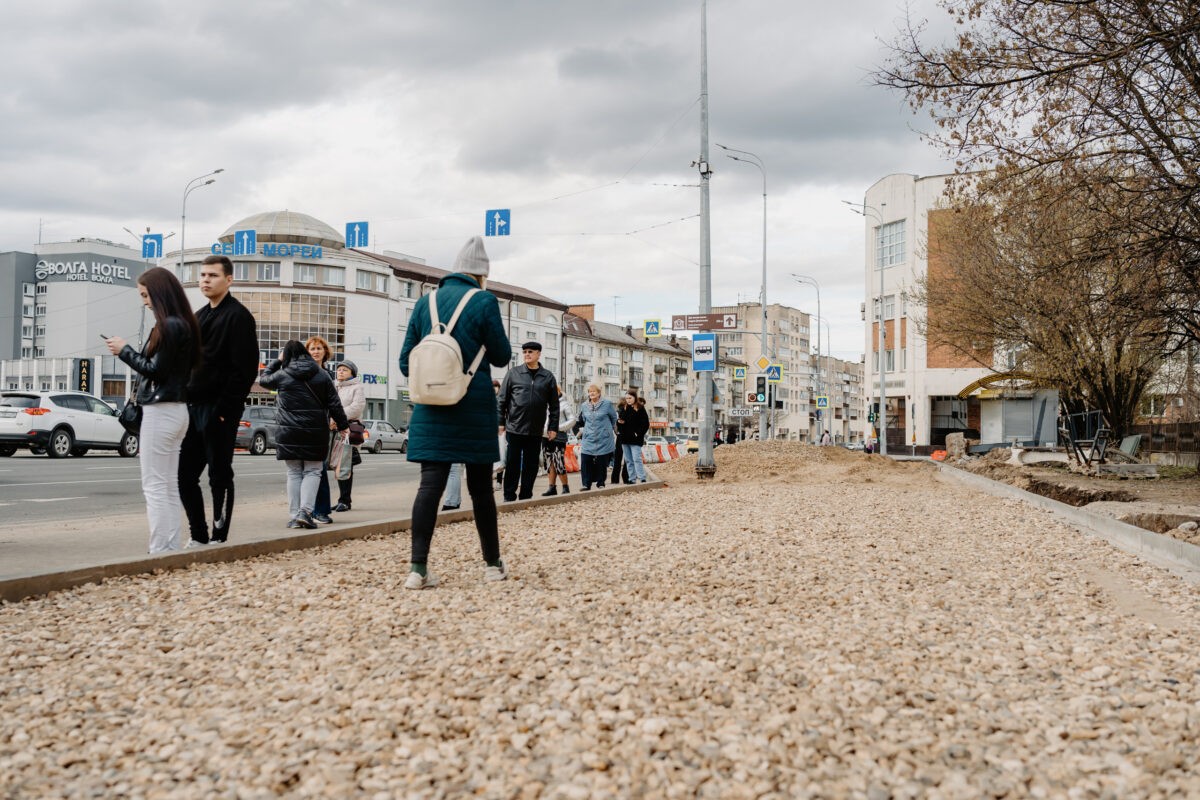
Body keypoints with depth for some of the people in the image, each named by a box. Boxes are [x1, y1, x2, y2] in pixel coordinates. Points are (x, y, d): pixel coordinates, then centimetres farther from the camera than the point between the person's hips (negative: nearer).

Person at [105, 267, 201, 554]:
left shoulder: (168, 326, -15)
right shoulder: (185, 324, 12)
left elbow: (155, 370, -16)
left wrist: (124, 351, -4)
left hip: (161, 410, -9)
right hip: (176, 409, 9)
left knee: (155, 486, -5)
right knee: (169, 486, 11)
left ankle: (160, 550, -3)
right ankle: (172, 547, 14)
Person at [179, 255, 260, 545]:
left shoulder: (238, 316, -8)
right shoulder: (198, 317, 18)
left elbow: (245, 369, -16)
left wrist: (224, 409, -20)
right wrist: (185, 402, 11)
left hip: (219, 411, -8)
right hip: (193, 407, 8)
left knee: (219, 475, -1)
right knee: (185, 474, 9)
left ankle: (219, 538, 8)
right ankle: (199, 536, 18)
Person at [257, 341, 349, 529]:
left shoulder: (283, 375, -1)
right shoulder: (322, 375, 3)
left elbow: (263, 380, 20)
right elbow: (334, 403, 4)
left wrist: (277, 361, 27)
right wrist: (342, 425, 13)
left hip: (289, 433, 0)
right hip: (316, 432, 0)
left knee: (294, 473, 9)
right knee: (312, 471, 6)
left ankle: (295, 515, 6)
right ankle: (305, 510, -13)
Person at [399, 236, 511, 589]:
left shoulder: (425, 303, 7)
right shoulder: (483, 301, -6)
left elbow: (406, 361, 8)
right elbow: (501, 356, 0)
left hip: (431, 409, 3)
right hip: (474, 408, -3)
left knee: (430, 483, -1)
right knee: (480, 486, 8)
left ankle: (418, 568, -8)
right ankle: (493, 564, 19)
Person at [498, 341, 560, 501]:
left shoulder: (548, 377, 5)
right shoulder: (513, 373, 2)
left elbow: (554, 405, 7)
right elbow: (502, 399, 3)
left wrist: (553, 427, 3)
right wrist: (500, 422, -1)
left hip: (535, 431, 2)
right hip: (514, 428, -1)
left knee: (531, 466, 6)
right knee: (512, 464, 3)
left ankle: (526, 497, 16)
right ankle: (509, 497, 11)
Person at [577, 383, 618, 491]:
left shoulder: (607, 404, -3)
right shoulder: (584, 406, 9)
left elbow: (614, 418, 10)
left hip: (603, 440, -3)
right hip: (588, 439, 3)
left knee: (602, 463, 1)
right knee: (585, 462, -7)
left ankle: (600, 483, 14)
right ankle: (586, 484, -2)